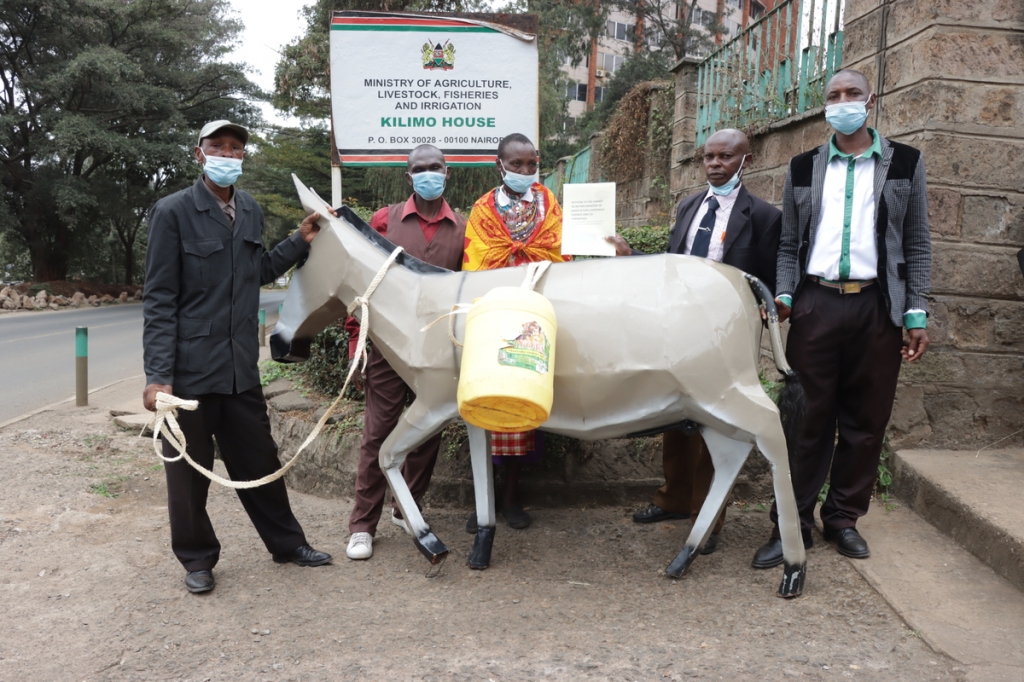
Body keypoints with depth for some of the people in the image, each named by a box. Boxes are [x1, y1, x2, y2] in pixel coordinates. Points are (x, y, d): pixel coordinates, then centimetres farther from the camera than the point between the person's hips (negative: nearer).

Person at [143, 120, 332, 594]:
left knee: (259, 460, 15)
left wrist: (300, 241, 9)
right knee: (189, 470, 9)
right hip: (189, 368, -5)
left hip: (240, 367, 5)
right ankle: (197, 559, 27)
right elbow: (159, 299, -11)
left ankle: (287, 543, 31)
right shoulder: (173, 212, -9)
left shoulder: (250, 212, 9)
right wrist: (157, 375, -16)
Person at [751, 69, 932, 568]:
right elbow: (789, 243, 11)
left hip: (878, 307, 0)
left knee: (865, 420, 6)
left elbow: (917, 244, 6)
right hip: (816, 305, 0)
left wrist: (917, 314, -1)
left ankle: (843, 518, 21)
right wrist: (784, 296, -4)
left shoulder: (904, 163, 8)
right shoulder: (803, 168, 11)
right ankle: (793, 523, 10)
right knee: (808, 418, 2)